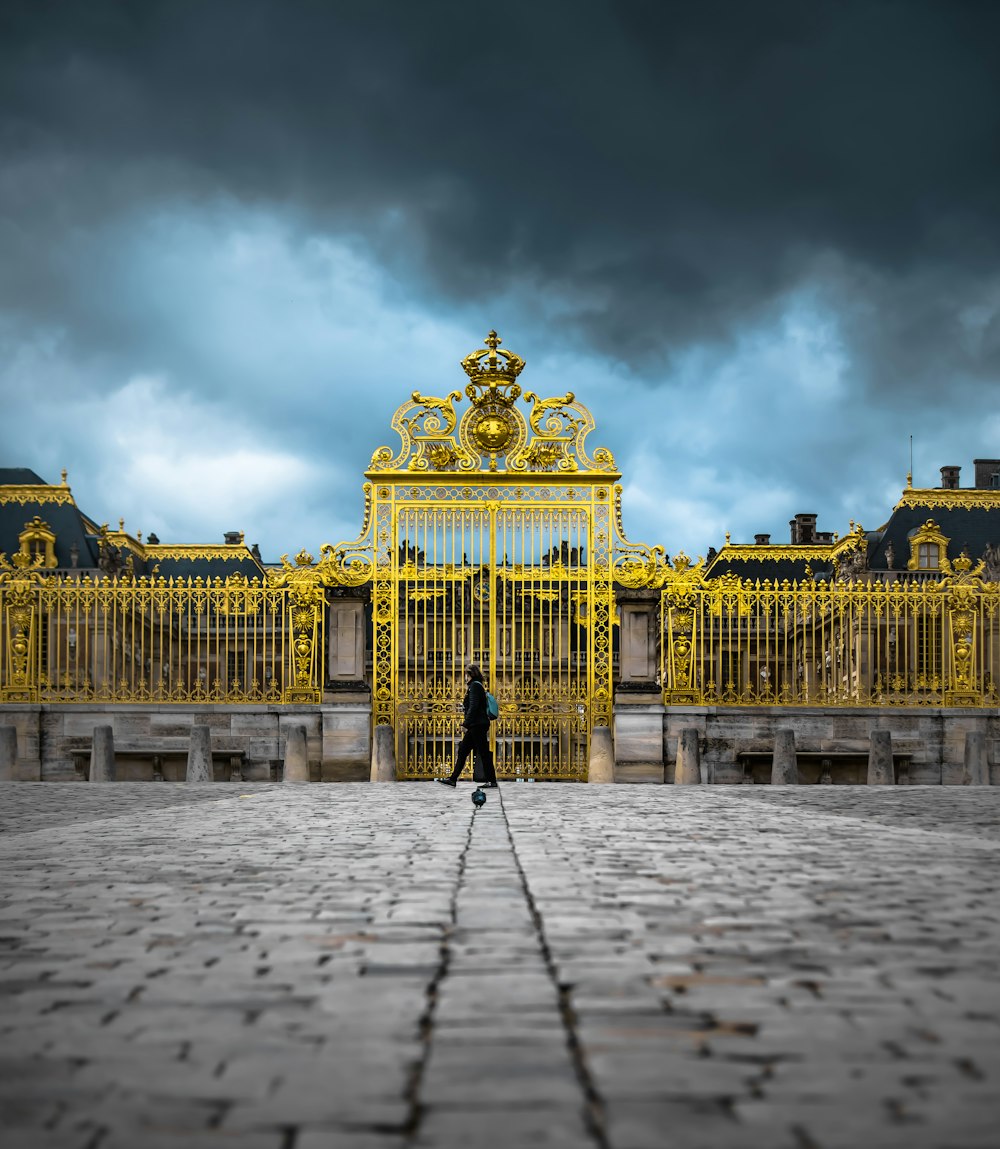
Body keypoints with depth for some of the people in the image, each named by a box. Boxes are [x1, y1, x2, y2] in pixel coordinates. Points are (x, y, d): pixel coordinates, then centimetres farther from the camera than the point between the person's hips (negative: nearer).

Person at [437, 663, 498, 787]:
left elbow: (473, 707, -20)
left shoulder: (474, 686, -12)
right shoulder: (477, 685, 18)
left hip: (477, 725, -10)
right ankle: (453, 779, 11)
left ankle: (492, 780, 0)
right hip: (476, 726, 10)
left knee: (483, 753, -5)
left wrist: (466, 723, -19)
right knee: (462, 751, 9)